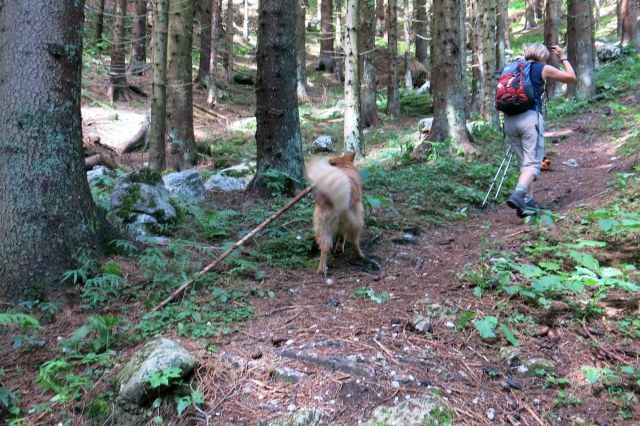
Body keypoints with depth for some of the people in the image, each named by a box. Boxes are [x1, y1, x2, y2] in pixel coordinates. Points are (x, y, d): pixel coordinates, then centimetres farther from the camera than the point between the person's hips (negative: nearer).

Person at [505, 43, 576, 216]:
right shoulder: (543, 69, 7)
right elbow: (572, 77, 17)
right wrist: (562, 57, 28)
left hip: (509, 120, 5)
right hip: (530, 118, -5)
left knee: (524, 163, 13)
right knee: (532, 163, -8)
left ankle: (528, 202, 9)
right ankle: (518, 194, -33)